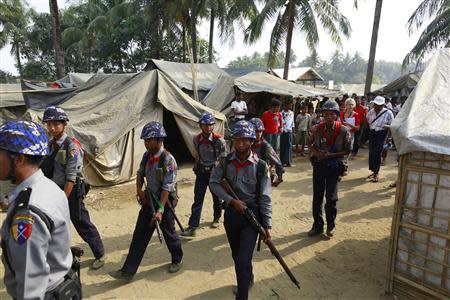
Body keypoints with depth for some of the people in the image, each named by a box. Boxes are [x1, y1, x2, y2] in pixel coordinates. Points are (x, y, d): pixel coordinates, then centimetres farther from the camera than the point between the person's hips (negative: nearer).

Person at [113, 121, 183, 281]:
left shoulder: (168, 160, -22)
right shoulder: (147, 155, -1)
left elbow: (166, 188, -24)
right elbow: (140, 174, 14)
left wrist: (160, 210, -27)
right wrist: (139, 190, -2)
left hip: (165, 201, -6)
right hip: (148, 200, 6)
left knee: (169, 233, 12)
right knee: (139, 236, 9)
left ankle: (177, 260, 38)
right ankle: (128, 271, 18)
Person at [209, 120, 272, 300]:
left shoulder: (260, 166, -14)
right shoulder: (226, 162, -6)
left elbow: (265, 198, -11)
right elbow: (213, 182, -2)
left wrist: (267, 225, -11)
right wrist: (232, 200, -14)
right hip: (231, 213, 4)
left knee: (243, 261, -9)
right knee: (236, 256, 23)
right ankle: (247, 279, 52)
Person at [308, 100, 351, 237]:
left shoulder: (343, 130, -11)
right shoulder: (316, 129, -6)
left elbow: (347, 150, -5)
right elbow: (310, 144, 8)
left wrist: (330, 155, -17)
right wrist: (316, 153, -11)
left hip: (334, 166, -2)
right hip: (318, 164, 2)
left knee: (331, 198, -2)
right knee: (317, 197, 11)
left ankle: (330, 226, 22)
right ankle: (317, 225, 28)